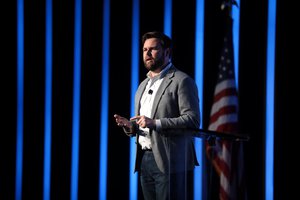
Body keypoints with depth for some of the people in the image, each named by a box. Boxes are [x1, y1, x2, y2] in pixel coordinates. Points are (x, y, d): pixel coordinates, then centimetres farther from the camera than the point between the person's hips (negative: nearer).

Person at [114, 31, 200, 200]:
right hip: (145, 160, 8)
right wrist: (130, 127, 4)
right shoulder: (143, 85, 22)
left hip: (170, 161, -8)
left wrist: (156, 123, -22)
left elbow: (193, 120, -14)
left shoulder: (182, 81, -4)